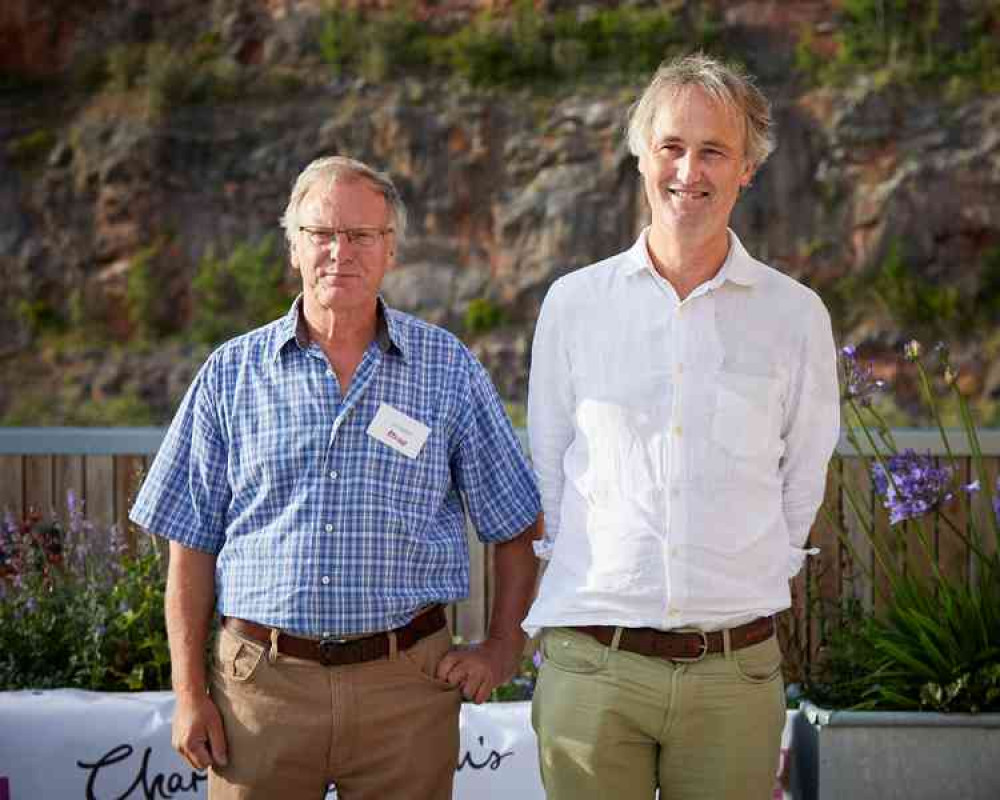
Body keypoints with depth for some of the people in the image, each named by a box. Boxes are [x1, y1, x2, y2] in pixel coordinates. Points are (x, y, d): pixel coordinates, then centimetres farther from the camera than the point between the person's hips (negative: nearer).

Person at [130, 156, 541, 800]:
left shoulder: (448, 369, 5)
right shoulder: (233, 373, 5)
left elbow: (519, 526, 11)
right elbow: (193, 544, 6)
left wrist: (502, 648, 3)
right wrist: (190, 691, 1)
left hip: (405, 684, 0)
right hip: (261, 681, 0)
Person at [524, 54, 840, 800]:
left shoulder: (796, 315, 4)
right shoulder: (574, 303, 5)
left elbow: (802, 487, 12)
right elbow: (545, 475, 13)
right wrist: (593, 588, 11)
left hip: (736, 673, 0)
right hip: (591, 666, 0)